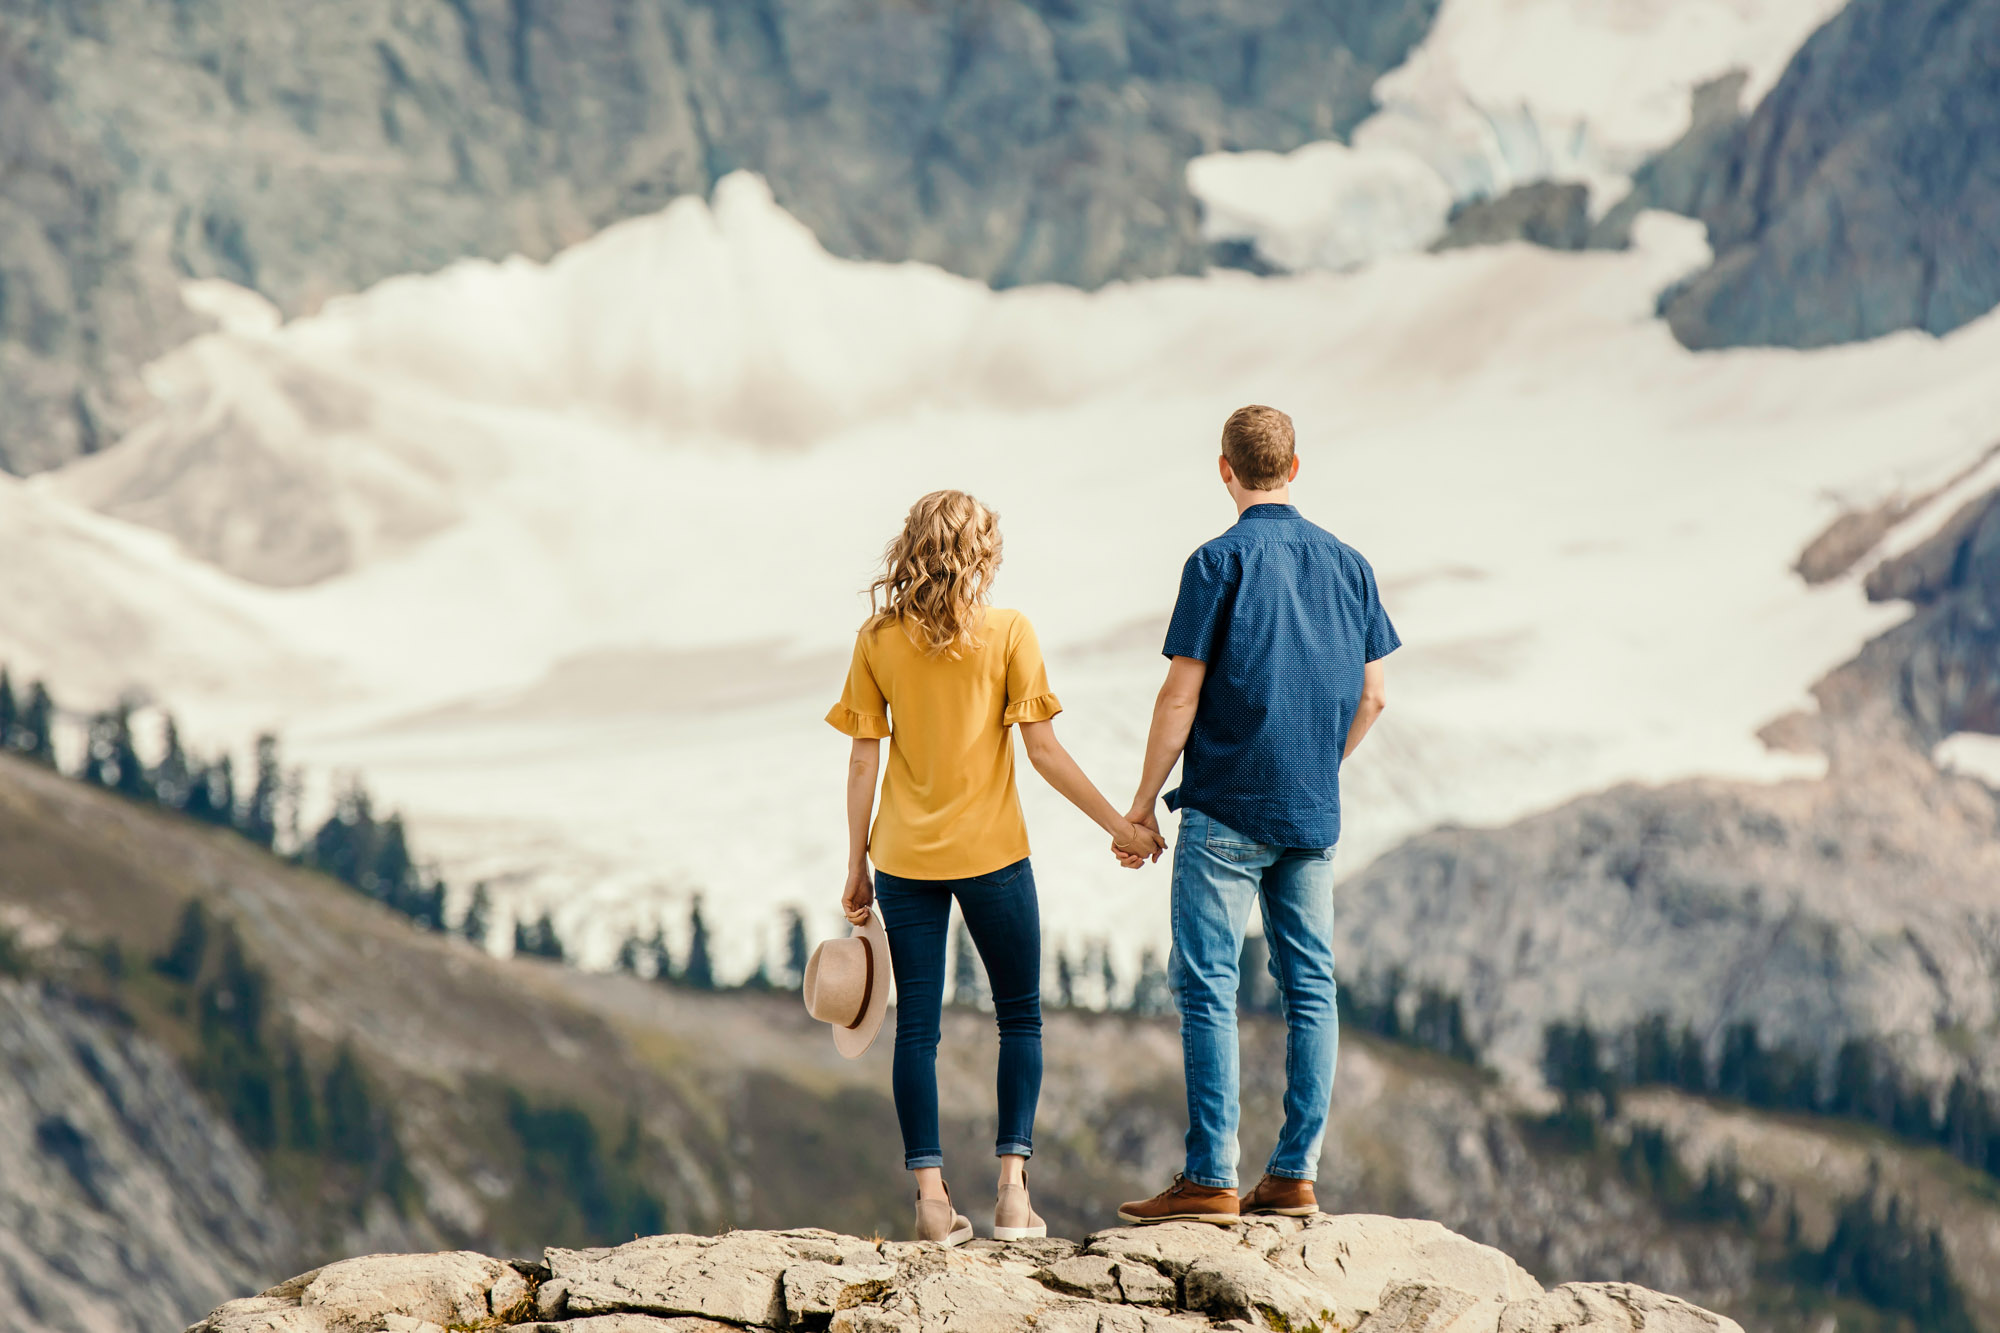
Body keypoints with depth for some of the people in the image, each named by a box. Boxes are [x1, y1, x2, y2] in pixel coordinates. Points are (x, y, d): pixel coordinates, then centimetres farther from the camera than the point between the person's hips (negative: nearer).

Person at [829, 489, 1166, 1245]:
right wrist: (1120, 826, 2)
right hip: (991, 852, -2)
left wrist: (857, 867, 8)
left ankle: (930, 1192, 0)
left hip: (905, 856, 2)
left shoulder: (878, 640, 1)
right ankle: (1013, 1184, 2)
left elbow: (864, 760, 1)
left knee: (917, 1027, 6)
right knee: (1020, 1018, 11)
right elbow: (1043, 749, -7)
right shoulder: (1008, 634, -5)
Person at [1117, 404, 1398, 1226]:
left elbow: (1181, 695, -10)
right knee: (1309, 986, 8)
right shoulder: (1346, 563, 8)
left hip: (1228, 807, -5)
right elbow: (1370, 697, 11)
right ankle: (1295, 1174, 8)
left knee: (1206, 984, -4)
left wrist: (1144, 799, -1)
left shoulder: (1220, 563, -8)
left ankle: (1212, 1179, -8)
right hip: (1314, 815, 5)